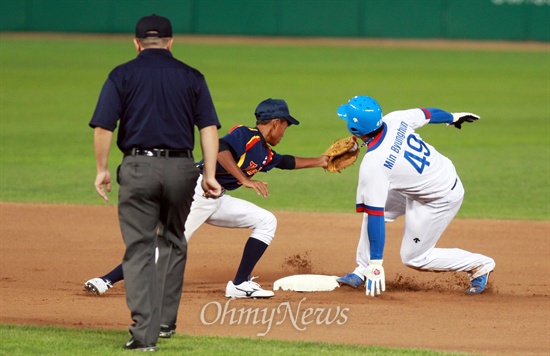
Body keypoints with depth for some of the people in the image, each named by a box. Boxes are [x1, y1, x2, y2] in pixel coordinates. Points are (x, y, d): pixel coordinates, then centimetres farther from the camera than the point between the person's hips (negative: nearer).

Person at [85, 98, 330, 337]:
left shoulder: (264, 153, 18)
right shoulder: (245, 135, -10)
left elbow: (286, 162, 39)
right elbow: (220, 149, -29)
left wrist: (319, 162, 46)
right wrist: (245, 180, -32)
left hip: (217, 200, 10)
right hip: (197, 192, -10)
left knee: (266, 221, 8)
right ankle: (107, 281, -22)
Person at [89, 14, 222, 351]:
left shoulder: (122, 75, 3)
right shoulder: (191, 77, 8)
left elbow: (103, 126, -5)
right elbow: (209, 127, 0)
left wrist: (102, 169, 4)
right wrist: (210, 174, -3)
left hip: (138, 168, -2)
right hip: (181, 168, 2)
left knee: (139, 250, -1)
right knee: (173, 242, 22)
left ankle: (145, 331, -11)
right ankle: (166, 319, 24)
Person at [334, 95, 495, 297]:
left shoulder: (372, 165, -31)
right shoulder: (395, 120, -13)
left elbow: (375, 217, -28)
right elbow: (425, 114, 8)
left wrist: (376, 264, -23)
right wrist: (452, 118, 31)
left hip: (441, 201, -9)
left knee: (413, 258, 7)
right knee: (367, 202, 10)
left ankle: (480, 265, 15)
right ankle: (362, 272, 18)